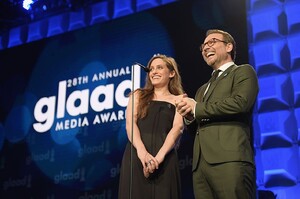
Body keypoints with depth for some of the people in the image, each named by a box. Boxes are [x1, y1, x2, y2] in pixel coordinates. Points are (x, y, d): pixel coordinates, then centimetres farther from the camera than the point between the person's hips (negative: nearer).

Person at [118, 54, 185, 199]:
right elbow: (130, 124, 3)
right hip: (135, 157, 1)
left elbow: (177, 128, -2)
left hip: (165, 160, -1)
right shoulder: (138, 95, 17)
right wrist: (142, 151, -16)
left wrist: (159, 156, -19)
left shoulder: (178, 100, 13)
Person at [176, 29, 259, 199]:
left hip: (230, 159, -7)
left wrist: (197, 108, -2)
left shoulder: (243, 71, 9)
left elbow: (241, 102, -11)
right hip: (200, 163, 7)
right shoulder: (203, 89, 31)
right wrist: (189, 115, 5)